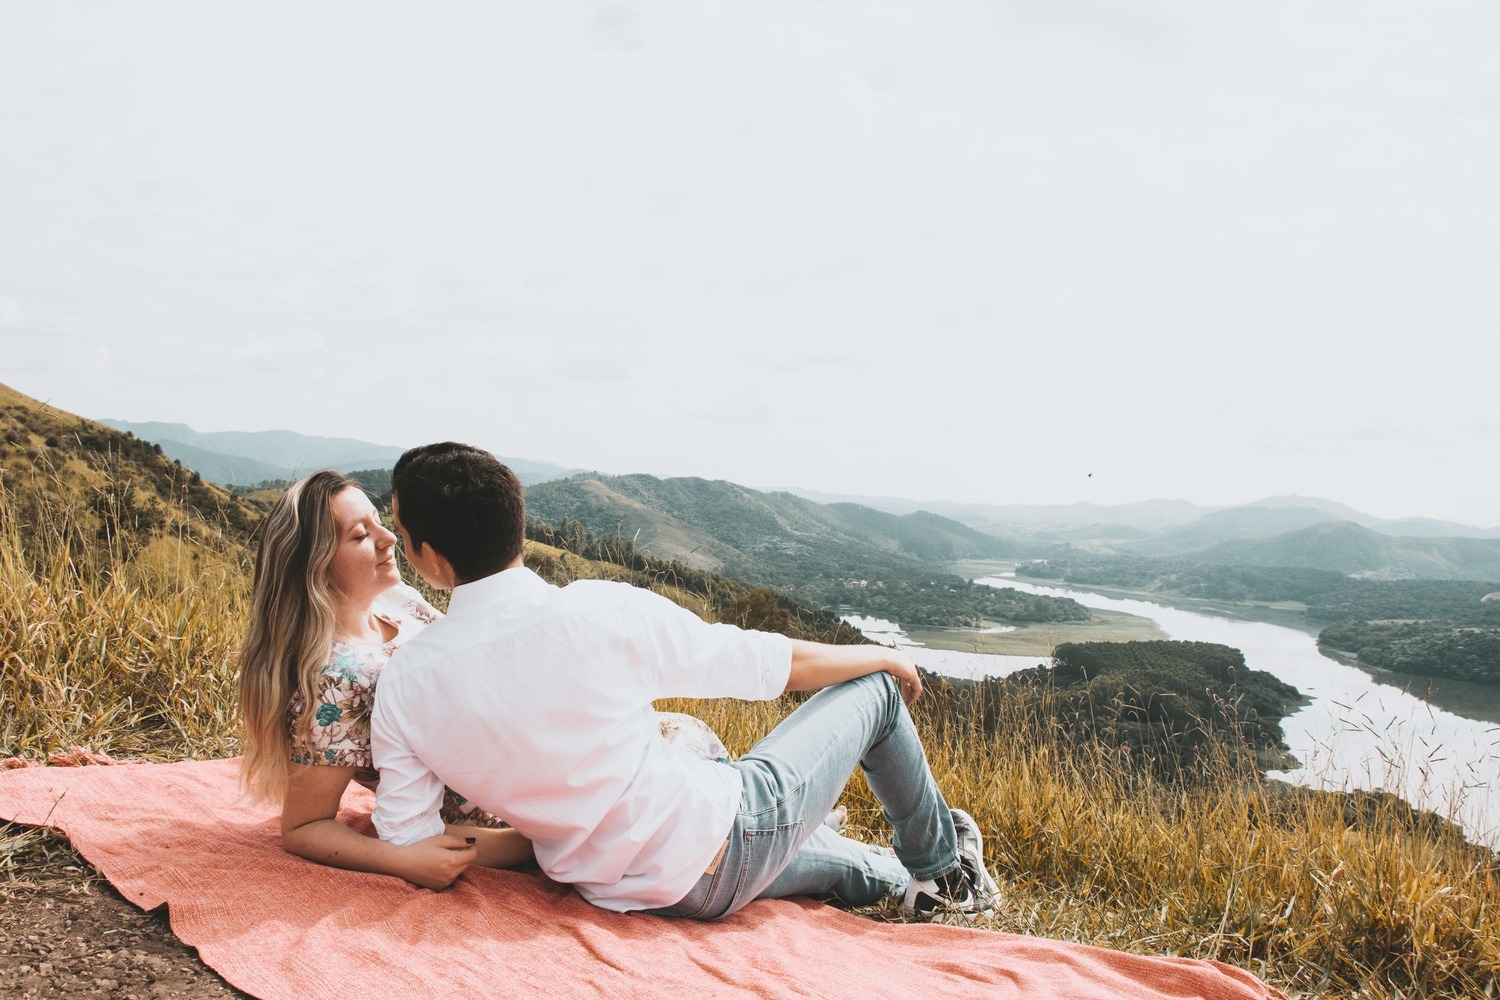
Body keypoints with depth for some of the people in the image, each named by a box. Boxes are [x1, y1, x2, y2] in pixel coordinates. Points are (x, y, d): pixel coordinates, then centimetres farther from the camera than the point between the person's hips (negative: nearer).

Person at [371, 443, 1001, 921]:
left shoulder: (402, 685, -12)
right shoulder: (600, 612, -22)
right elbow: (777, 665, -10)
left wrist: (537, 827, 7)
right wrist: (881, 656, 10)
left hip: (617, 892, 5)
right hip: (720, 850, -4)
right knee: (874, 689, 19)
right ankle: (940, 866, 41)